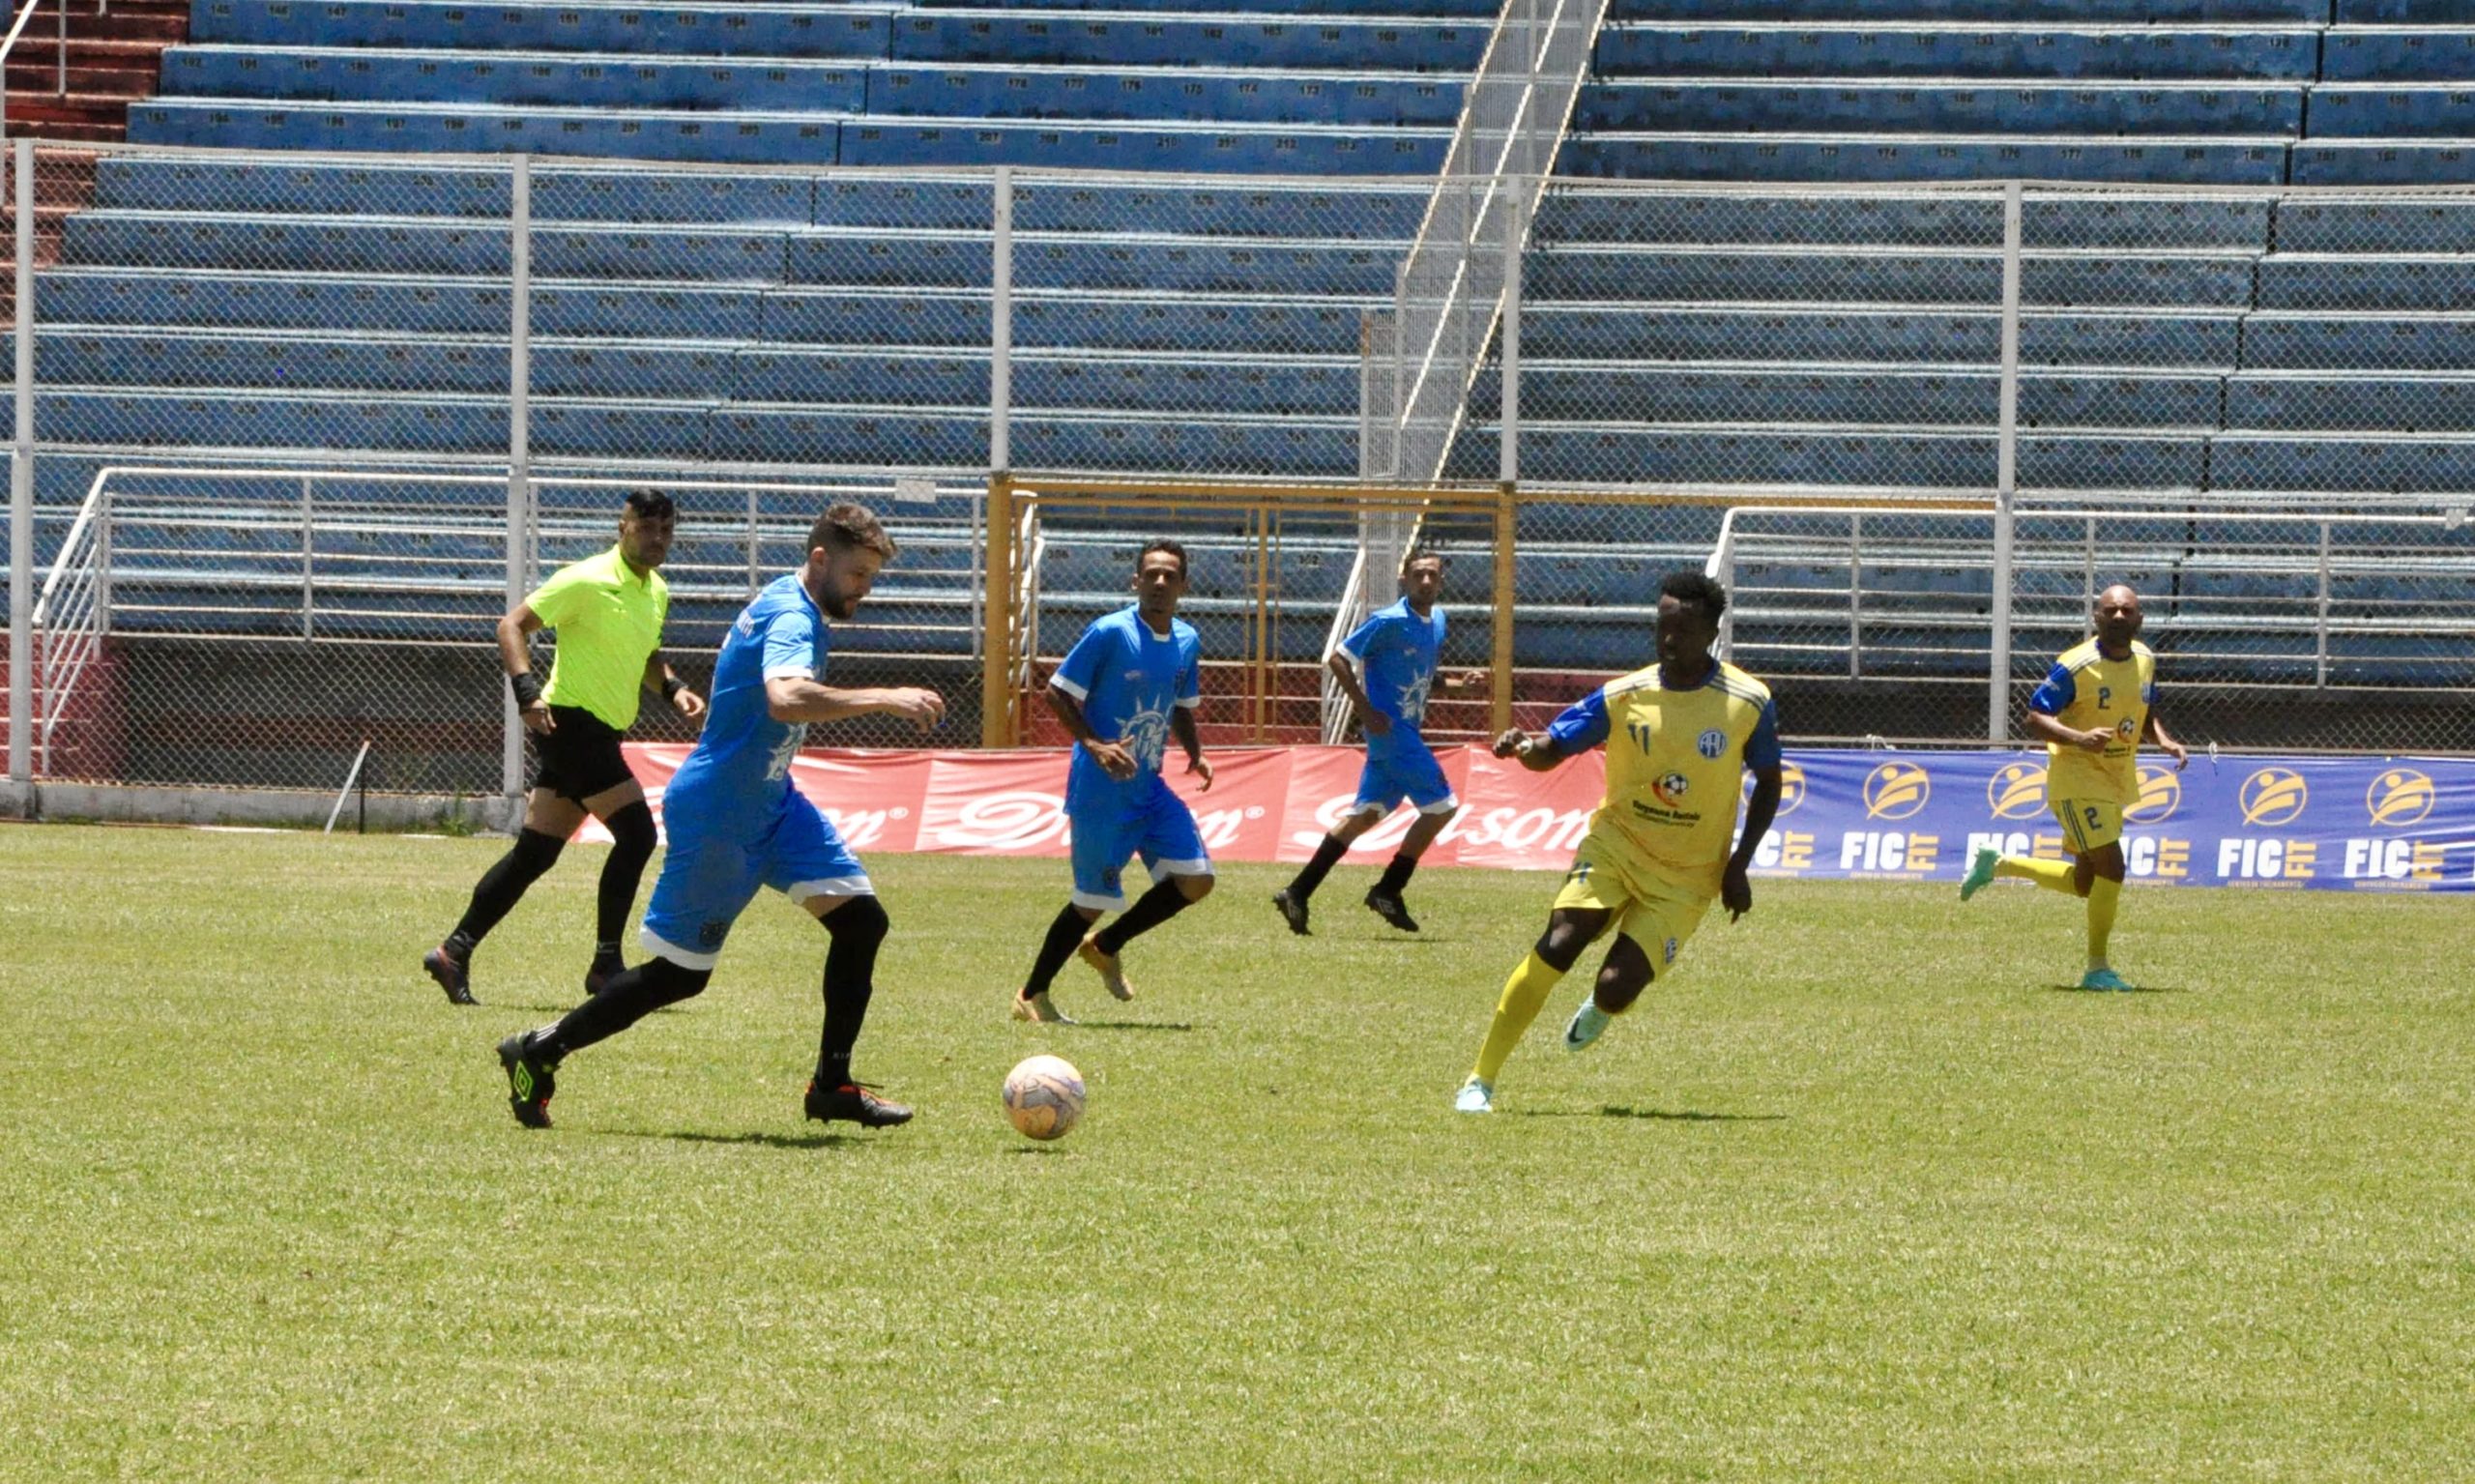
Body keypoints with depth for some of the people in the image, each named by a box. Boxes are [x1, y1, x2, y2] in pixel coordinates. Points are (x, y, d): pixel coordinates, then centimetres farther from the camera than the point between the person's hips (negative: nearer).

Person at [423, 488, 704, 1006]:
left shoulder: (657, 592, 13)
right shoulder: (588, 581, -13)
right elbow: (513, 625, -13)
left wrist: (673, 689, 9)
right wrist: (527, 690, -26)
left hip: (600, 731, 9)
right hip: (571, 720, -9)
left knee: (534, 853, 9)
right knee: (636, 833, -14)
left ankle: (455, 953, 15)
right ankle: (606, 964, -8)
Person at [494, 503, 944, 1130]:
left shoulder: (794, 610, 9)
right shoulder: (790, 618, -23)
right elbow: (784, 698, -45)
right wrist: (884, 700, -45)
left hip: (771, 804, 10)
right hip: (716, 817, -10)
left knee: (860, 919, -3)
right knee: (678, 975, -1)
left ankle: (832, 1084, 3)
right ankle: (538, 1053, 15)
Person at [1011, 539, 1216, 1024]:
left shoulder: (1188, 642, 6)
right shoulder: (1109, 633, -14)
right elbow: (1058, 693, -11)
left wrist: (1194, 752, 2)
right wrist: (1093, 745, -24)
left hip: (1149, 788, 7)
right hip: (1100, 792, -7)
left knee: (1196, 880, -1)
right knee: (1094, 901, -1)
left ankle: (1105, 946, 20)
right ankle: (1032, 996, 16)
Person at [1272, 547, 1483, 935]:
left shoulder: (1437, 621, 12)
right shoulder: (1389, 621, -13)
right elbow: (1338, 660, -11)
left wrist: (1456, 683, 7)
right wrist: (1366, 710, -18)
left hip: (1407, 731, 8)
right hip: (1389, 728, -8)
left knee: (1367, 813, 8)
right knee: (1441, 805, -9)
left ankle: (1297, 894, 9)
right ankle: (1388, 892, 0)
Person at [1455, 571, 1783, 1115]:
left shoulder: (1749, 702, -8)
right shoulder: (1624, 697, -7)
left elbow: (1768, 783, 5)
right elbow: (1552, 751, -5)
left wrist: (1739, 864, -4)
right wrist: (1524, 746, -30)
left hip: (1685, 877, -1)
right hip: (1616, 843, 1)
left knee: (1615, 990, -15)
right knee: (1557, 945, -23)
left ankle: (1600, 1009, 28)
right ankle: (1480, 1080, -15)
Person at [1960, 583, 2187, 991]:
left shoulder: (2145, 660, 5)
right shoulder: (2076, 666, -18)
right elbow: (2036, 717, -17)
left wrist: (2166, 742, 0)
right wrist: (2080, 739, -33)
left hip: (2117, 781, 8)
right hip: (2077, 777, -8)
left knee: (2084, 884, 14)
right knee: (2111, 867, -17)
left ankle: (1998, 864, 33)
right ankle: (2097, 968, -6)